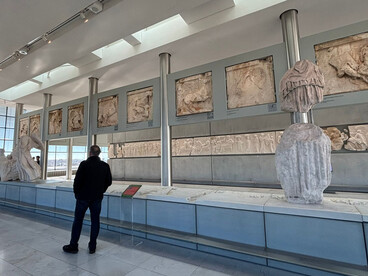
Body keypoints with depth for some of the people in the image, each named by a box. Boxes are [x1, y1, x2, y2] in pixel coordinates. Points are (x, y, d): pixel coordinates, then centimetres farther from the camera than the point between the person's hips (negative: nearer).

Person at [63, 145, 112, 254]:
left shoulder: (84, 164, -13)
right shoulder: (105, 166, -2)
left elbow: (77, 180, -12)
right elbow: (108, 182, 4)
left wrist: (76, 192, 5)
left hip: (83, 197, -2)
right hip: (97, 198, 3)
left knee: (78, 221, 11)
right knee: (95, 221, 11)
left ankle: (73, 246, 22)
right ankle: (92, 247, 20)